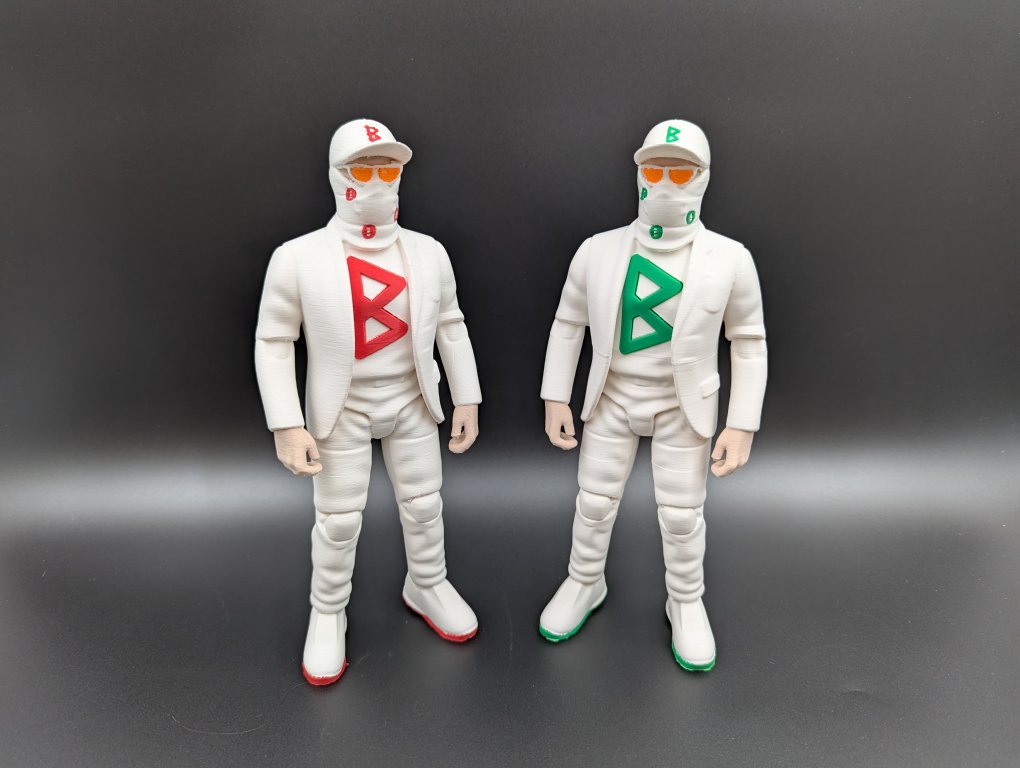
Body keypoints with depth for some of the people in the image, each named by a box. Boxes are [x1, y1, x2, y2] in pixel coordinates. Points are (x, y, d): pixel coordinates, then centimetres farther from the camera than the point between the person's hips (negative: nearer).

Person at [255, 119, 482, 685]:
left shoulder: (428, 252, -4)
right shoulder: (297, 258, -12)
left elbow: (451, 327, 4)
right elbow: (273, 342, -9)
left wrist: (467, 399, 3)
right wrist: (287, 426, -14)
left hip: (412, 403, 3)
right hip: (342, 409, -2)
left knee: (423, 505, 15)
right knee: (338, 520, 9)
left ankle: (427, 587, 41)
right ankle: (327, 614, 34)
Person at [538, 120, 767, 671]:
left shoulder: (729, 259, -11)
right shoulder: (598, 250, -8)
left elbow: (749, 343, -4)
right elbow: (567, 324, 2)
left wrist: (742, 425, -7)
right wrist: (556, 399, -1)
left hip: (682, 405, -1)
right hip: (612, 397, 2)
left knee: (682, 515, 7)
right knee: (594, 502, 11)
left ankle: (685, 601, 34)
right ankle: (584, 583, 37)